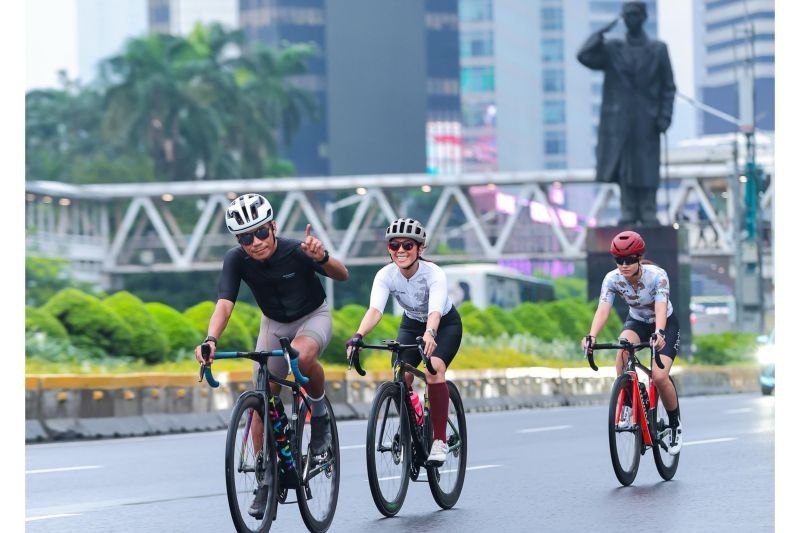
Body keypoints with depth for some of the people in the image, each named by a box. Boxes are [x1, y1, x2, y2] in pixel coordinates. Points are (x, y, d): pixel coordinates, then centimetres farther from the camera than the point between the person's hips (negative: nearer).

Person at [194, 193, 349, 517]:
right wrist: (211, 340, -50)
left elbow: (341, 276, -28)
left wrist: (323, 258, -51)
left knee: (302, 356, -38)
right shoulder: (236, 260, -23)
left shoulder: (296, 251, -29)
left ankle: (320, 416, -10)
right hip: (274, 323, 4)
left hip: (312, 317, -3)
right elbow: (224, 305, -31)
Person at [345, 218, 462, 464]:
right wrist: (358, 335, -58)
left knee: (433, 369, -30)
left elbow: (435, 311, -48)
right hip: (412, 324, 4)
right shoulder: (386, 275, -24)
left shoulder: (433, 274, -32)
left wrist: (430, 334, -69)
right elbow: (375, 309, -39)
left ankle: (440, 440, -21)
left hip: (445, 325, -4)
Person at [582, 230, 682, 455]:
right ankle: (627, 405, -19)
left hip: (665, 324, -3)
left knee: (659, 376, -22)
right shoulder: (612, 279, -23)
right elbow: (603, 309, -34)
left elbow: (661, 308, -43)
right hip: (636, 321, 3)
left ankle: (675, 425, 4)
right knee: (623, 347, -34)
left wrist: (659, 333, -63)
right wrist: (592, 336, -53)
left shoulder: (657, 276, -30)